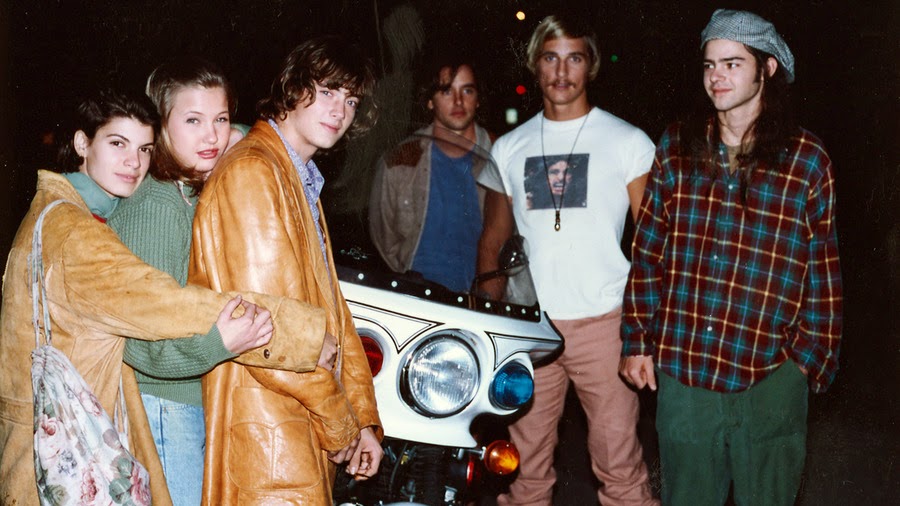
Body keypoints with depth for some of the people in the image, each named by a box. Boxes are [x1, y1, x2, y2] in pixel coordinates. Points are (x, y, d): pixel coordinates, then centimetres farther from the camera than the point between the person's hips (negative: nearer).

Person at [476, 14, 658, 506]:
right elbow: (492, 243, 16)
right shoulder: (508, 148, 12)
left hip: (604, 322, -2)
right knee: (524, 464, 7)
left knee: (619, 465, -2)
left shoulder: (628, 142, 3)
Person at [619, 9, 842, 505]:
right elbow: (647, 252, 6)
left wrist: (811, 358, -1)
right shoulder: (676, 148, 4)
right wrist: (638, 340, 2)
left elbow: (822, 273, 2)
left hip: (770, 376, -1)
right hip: (680, 371, 2)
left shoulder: (807, 161, -2)